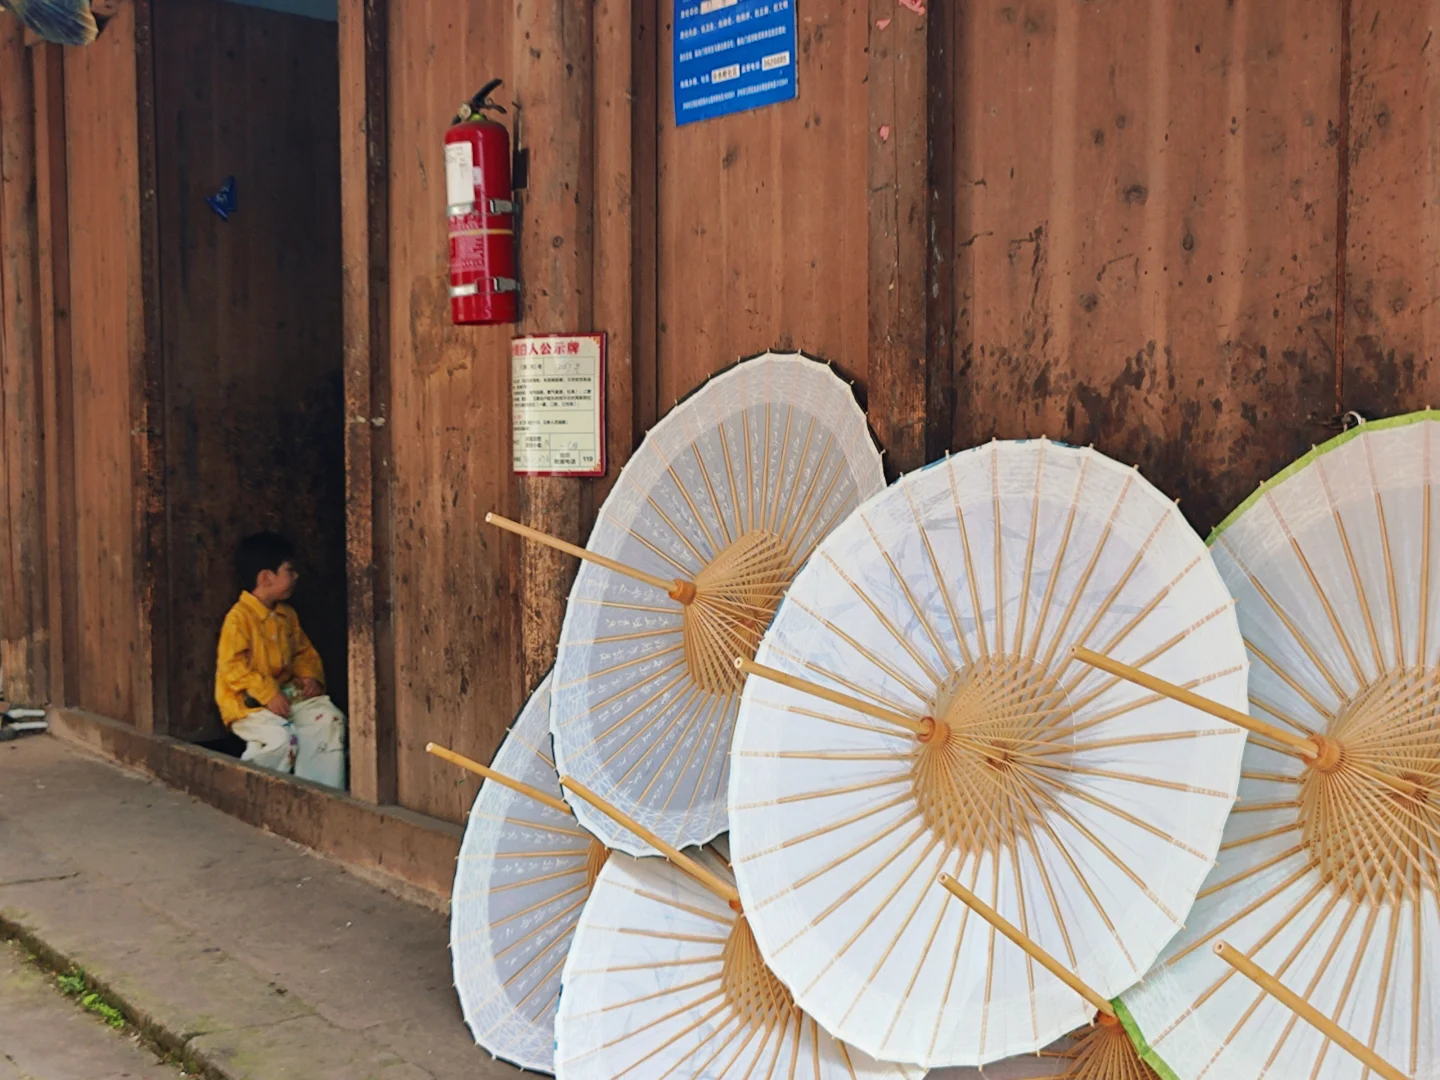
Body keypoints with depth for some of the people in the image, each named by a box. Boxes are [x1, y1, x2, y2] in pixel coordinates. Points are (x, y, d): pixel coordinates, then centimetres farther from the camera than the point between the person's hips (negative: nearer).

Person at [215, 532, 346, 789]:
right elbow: (232, 666, -19)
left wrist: (311, 676, 0)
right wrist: (268, 694, -24)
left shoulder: (287, 615, 13)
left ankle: (325, 790, -7)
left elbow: (303, 652, 22)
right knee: (281, 738, -30)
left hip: (287, 693, 7)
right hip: (248, 703, -7)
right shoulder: (239, 618, -13)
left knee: (330, 718, -12)